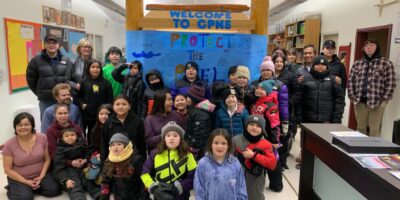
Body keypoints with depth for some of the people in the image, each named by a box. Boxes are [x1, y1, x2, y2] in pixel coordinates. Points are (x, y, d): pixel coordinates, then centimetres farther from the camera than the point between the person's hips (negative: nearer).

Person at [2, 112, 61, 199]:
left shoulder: (42, 138, -8)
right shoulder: (9, 145, -12)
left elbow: (47, 159, 0)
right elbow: (8, 169, -8)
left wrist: (42, 176, -13)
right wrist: (26, 181, -15)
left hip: (40, 175, 2)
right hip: (19, 178, -2)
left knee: (54, 190, -16)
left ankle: (31, 188, 8)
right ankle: (13, 189, 9)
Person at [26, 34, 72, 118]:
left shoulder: (66, 60, 6)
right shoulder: (36, 61, -1)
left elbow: (70, 78, 8)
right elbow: (31, 80, 4)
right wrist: (40, 93, 5)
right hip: (45, 101, -2)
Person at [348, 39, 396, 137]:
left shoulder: (386, 63, 0)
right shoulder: (357, 63, 10)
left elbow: (391, 83, -4)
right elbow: (350, 81, 9)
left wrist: (384, 100, -10)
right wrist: (352, 97, 0)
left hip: (377, 103, -3)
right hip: (359, 102, 4)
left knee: (374, 130, 3)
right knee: (360, 128, 14)